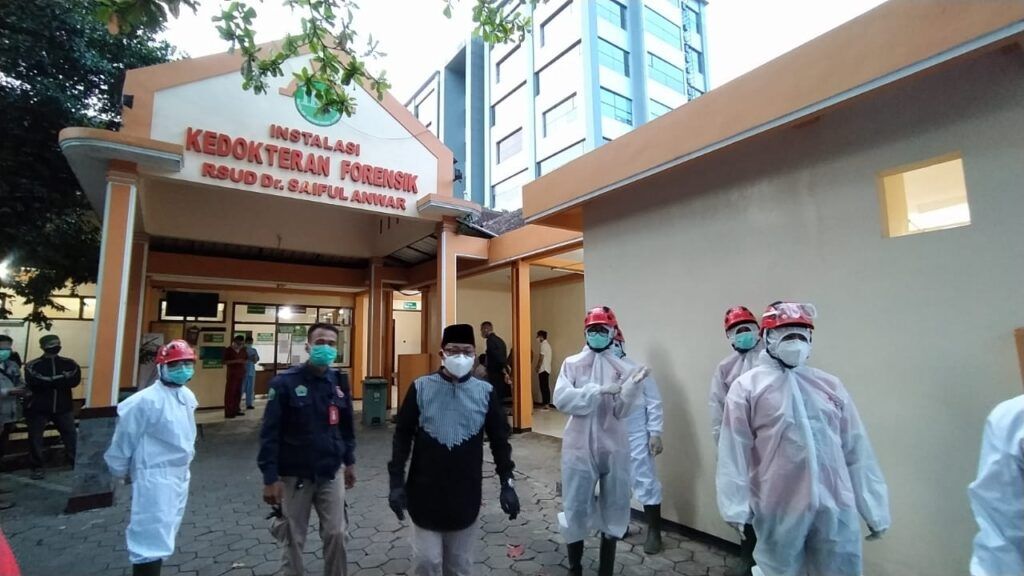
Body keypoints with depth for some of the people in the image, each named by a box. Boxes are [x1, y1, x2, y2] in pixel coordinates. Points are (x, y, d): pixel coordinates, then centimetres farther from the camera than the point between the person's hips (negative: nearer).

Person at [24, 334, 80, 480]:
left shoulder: (69, 363, 2)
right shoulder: (32, 365, -2)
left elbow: (75, 380, -13)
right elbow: (33, 383, -18)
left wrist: (47, 381, -18)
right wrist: (62, 378, -19)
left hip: (63, 408, 1)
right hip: (38, 408, -1)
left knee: (72, 436, 4)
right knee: (35, 438, 5)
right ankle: (37, 467, 22)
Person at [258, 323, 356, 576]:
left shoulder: (340, 381, 0)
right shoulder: (285, 382, -13)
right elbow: (270, 432, -12)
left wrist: (349, 461, 12)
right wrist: (270, 477, -13)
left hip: (331, 475, 3)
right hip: (294, 477, -3)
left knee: (336, 534, 9)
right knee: (294, 539, 13)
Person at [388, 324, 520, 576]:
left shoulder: (486, 392, -5)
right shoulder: (421, 387, -8)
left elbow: (499, 439, 2)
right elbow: (402, 436, -2)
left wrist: (507, 483, 1)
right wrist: (396, 482, -4)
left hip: (466, 495, 1)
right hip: (425, 493, -1)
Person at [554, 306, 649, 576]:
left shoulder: (624, 367, -1)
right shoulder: (572, 363, -2)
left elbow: (621, 411, -8)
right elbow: (561, 399, -15)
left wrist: (632, 385, -25)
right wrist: (599, 390, -22)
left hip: (613, 448, 1)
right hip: (579, 448, -1)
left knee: (612, 508, 15)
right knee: (575, 507, 9)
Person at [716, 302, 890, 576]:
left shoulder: (830, 385, 7)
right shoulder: (747, 386, -6)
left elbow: (857, 450, 8)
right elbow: (734, 451, -8)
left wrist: (874, 509, 7)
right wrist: (736, 506, -9)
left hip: (835, 507, 3)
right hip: (778, 508, -3)